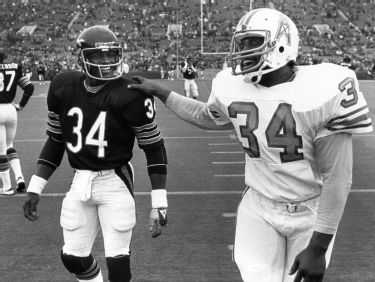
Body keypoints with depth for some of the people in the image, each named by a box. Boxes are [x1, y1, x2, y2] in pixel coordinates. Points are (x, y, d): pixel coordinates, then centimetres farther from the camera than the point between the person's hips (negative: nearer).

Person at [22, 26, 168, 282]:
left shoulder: (129, 95, -16)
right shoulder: (63, 88, -3)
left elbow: (154, 147, -8)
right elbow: (55, 141, 9)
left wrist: (159, 204, -12)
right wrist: (35, 188, 6)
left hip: (115, 182, -4)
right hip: (80, 182, 4)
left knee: (118, 261, -5)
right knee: (73, 258, 11)